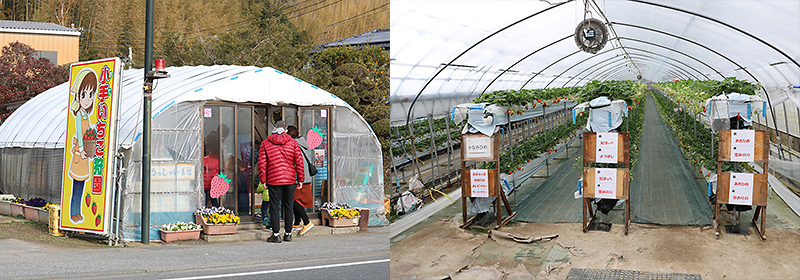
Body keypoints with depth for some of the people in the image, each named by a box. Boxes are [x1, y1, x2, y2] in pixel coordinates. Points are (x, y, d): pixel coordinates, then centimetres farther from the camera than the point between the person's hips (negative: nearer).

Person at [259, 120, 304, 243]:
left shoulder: (265, 143, 2)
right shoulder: (293, 142, 4)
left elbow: (262, 163, -1)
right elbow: (299, 162, 2)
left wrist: (263, 180, 4)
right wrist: (300, 179, 8)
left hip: (273, 181, -1)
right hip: (290, 180, 2)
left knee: (274, 207, 2)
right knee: (288, 207, 9)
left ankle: (276, 235, 0)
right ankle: (288, 234, 14)